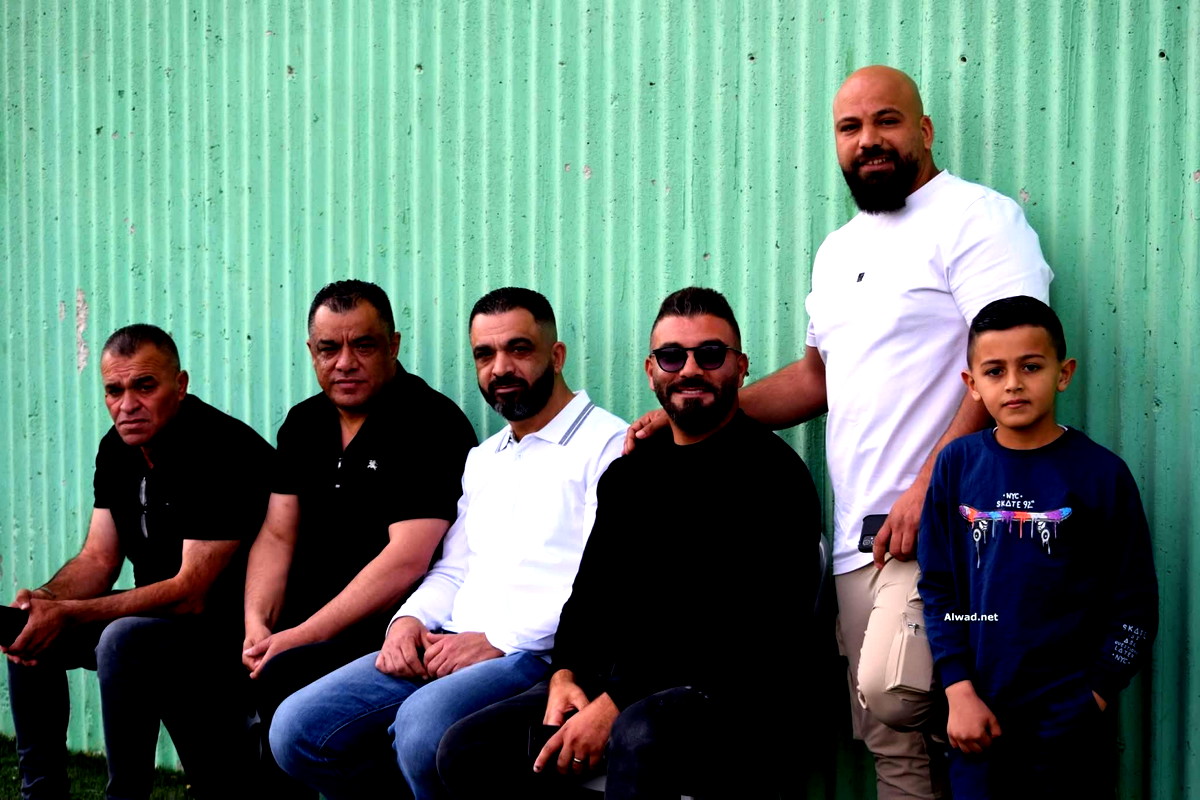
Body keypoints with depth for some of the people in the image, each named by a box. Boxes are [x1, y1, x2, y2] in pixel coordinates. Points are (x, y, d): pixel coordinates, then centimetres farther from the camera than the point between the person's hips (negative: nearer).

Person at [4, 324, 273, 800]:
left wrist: (68, 615, -30)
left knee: (123, 639, -33)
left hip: (225, 625, -9)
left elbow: (192, 592, -27)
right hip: (156, 612, 9)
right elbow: (98, 559, 5)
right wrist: (44, 600, -18)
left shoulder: (221, 452, -23)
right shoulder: (116, 448, 4)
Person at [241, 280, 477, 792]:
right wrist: (258, 626, -7)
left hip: (390, 627, -7)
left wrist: (301, 637, -20)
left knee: (283, 676, -29)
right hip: (311, 619, 7)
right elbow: (277, 535, 11)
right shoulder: (305, 423, 14)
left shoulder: (429, 424, -11)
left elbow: (406, 561, -19)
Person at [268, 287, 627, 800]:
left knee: (422, 725, -36)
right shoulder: (483, 459, 26)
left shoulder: (608, 445, -2)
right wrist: (410, 620, 5)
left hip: (538, 654, -8)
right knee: (297, 730, -9)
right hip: (448, 646, 8)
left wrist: (497, 640, -16)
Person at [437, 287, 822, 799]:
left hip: (737, 694, -7)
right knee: (466, 748, -7)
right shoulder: (629, 476, 18)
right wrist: (565, 675, -1)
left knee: (641, 735, -39)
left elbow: (739, 627, -16)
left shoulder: (769, 471, -6)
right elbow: (592, 590, 21)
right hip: (622, 681, 7)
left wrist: (615, 704, -20)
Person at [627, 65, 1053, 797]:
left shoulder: (976, 217, -4)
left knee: (889, 696, -23)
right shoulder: (838, 250, 23)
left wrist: (932, 485, -21)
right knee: (882, 729, 6)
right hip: (859, 537, 8)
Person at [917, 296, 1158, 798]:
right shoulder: (958, 465, 1)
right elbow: (938, 586, 3)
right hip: (978, 714, 2)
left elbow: (1135, 604, -1)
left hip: (1069, 721, -1)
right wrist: (959, 691, -4)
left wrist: (1093, 697, -5)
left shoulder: (1101, 473, -4)